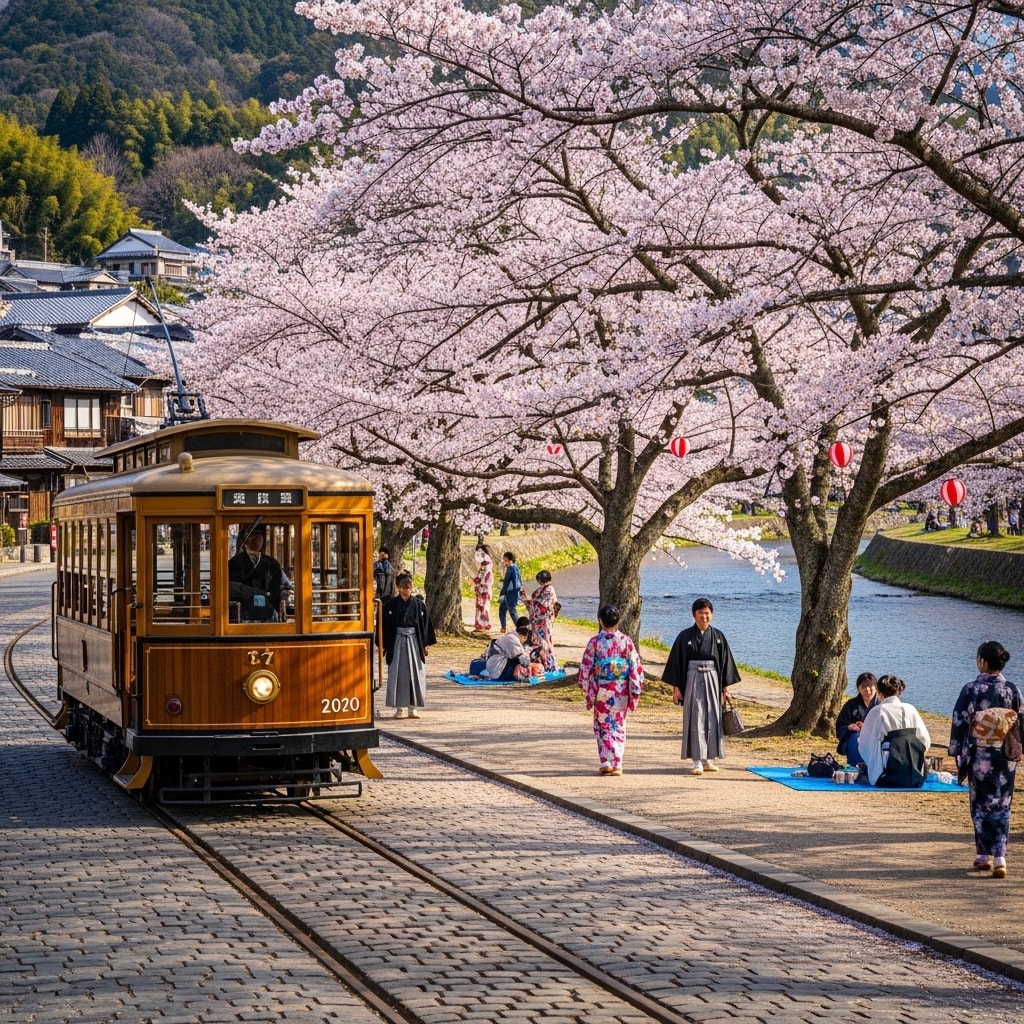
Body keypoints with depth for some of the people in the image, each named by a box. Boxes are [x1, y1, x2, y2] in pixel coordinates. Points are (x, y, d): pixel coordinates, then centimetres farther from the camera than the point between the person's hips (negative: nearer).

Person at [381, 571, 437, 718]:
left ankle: (413, 707, 10)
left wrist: (426, 644, 3)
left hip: (415, 642, 1)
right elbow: (385, 626, 0)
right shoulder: (391, 605, -1)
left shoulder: (418, 604, 3)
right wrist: (384, 645, -4)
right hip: (397, 641, -1)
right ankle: (400, 708, 7)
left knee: (415, 674, 2)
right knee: (398, 675, 1)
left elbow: (426, 624, 6)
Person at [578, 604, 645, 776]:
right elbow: (635, 667, -2)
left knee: (603, 726, 10)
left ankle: (606, 763, 1)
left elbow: (586, 667, -3)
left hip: (601, 691, -1)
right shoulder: (626, 641, -3)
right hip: (621, 691, 1)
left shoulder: (594, 642, -7)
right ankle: (616, 764, 8)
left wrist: (587, 691, 7)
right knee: (618, 726, 11)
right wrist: (635, 691, 5)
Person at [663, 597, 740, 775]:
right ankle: (697, 762, -2)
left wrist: (725, 687, 5)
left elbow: (725, 662, 8)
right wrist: (676, 687, -5)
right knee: (695, 719, -4)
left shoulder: (718, 636, 5)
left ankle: (709, 759, 16)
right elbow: (676, 662, -1)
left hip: (713, 681, 2)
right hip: (692, 681, -2)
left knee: (712, 719, 5)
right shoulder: (685, 637, -2)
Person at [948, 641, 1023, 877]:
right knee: (1002, 805, 6)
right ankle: (999, 857, -3)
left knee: (981, 804, 9)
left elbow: (960, 722, -10)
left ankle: (984, 856, 13)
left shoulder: (971, 690, -11)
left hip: (980, 756, -2)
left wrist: (957, 753, -1)